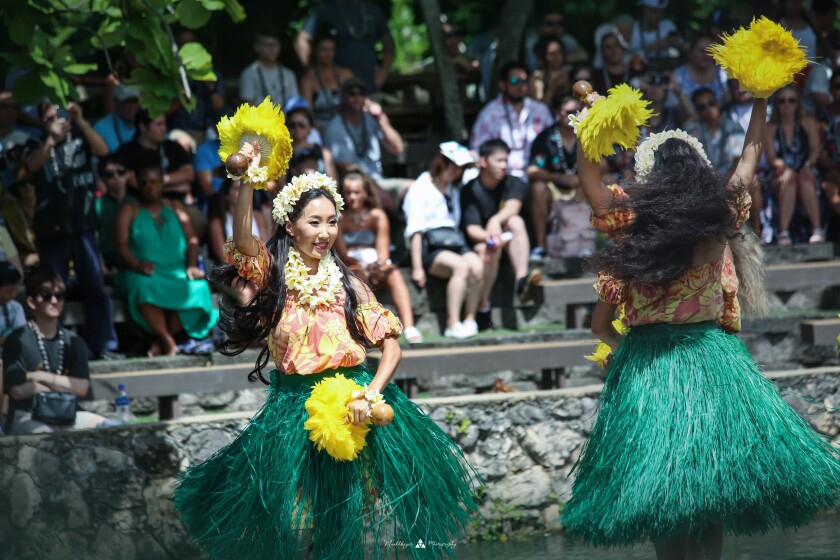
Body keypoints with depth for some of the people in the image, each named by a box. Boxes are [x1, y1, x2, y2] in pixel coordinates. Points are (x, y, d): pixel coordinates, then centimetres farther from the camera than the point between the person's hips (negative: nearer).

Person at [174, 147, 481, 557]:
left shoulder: (347, 284, 2)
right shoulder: (274, 273, -3)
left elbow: (390, 345, 1)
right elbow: (242, 239, -24)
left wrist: (371, 395, -15)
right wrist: (247, 181, -39)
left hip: (348, 402, 1)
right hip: (294, 410, -1)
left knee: (353, 517, 5)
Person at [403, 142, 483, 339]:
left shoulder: (454, 188, 22)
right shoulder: (421, 188, 1)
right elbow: (415, 230, -6)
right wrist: (417, 267, -13)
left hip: (453, 241, 6)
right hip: (429, 245, -6)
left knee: (477, 266, -26)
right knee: (461, 266, -33)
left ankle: (470, 321, -22)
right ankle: (453, 325, -35)